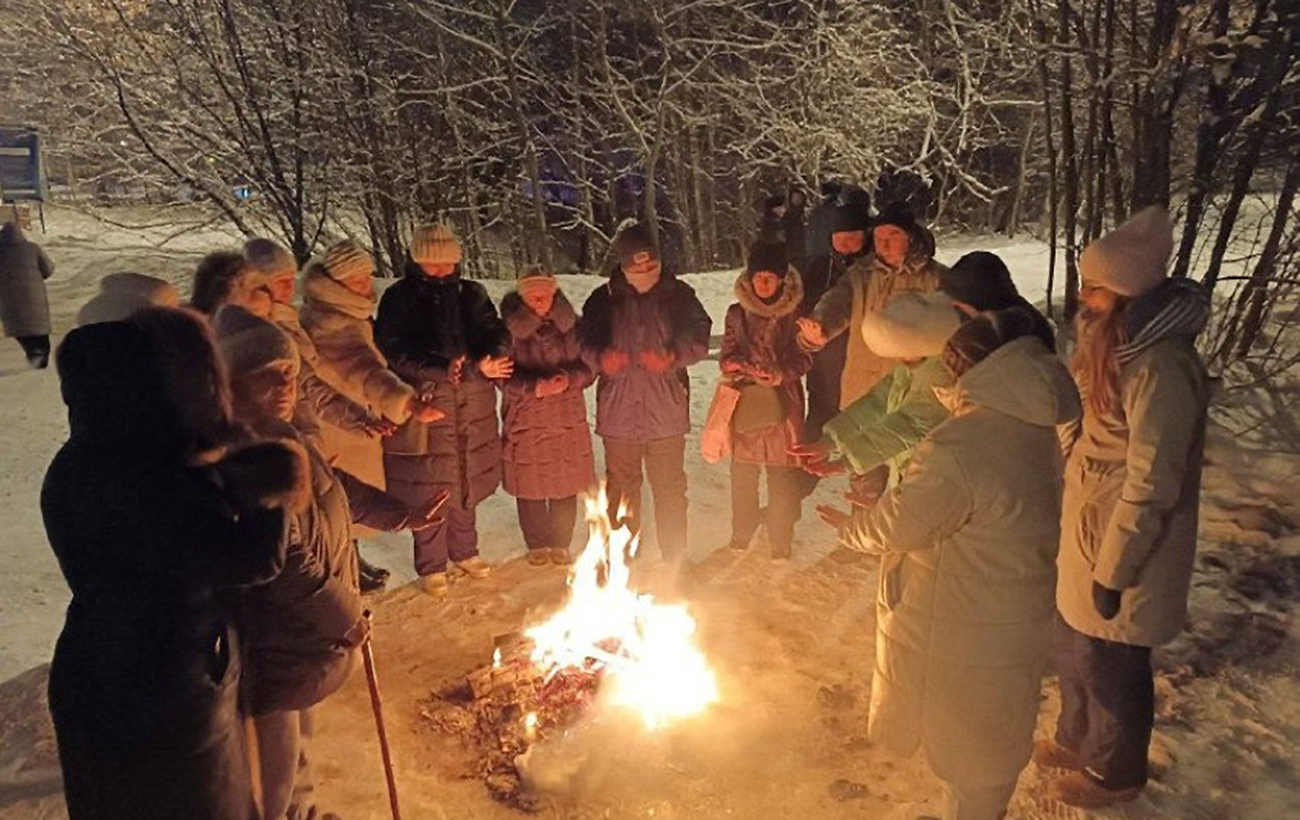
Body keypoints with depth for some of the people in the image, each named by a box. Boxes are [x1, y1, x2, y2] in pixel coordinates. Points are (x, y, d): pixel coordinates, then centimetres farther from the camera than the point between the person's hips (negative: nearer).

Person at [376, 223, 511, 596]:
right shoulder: (399, 299, -3)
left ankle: (464, 550, 35)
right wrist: (441, 369, -27)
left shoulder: (470, 294, 8)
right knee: (429, 490, 3)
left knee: (466, 482, 15)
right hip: (425, 408, -3)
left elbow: (496, 333, 1)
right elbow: (396, 351, -13)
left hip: (472, 410, 4)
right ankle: (431, 565, 20)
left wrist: (489, 360, -23)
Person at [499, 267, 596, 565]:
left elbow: (589, 366, 5)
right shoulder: (510, 330, -6)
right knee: (530, 485, 6)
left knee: (565, 485, 7)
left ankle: (561, 544, 24)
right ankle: (537, 544, 25)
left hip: (567, 418, 2)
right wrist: (535, 387, -22)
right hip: (525, 419, -2)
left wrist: (569, 379, -15)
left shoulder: (572, 325, 2)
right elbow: (504, 377, -7)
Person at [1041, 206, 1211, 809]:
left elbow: (1152, 486, -24)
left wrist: (1113, 573, -17)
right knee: (1076, 651, 24)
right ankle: (1078, 739, 48)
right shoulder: (1115, 343, 2)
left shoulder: (1160, 366, -27)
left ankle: (1116, 772, 37)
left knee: (1111, 668, 13)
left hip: (1124, 553, -8)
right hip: (1087, 534, 8)